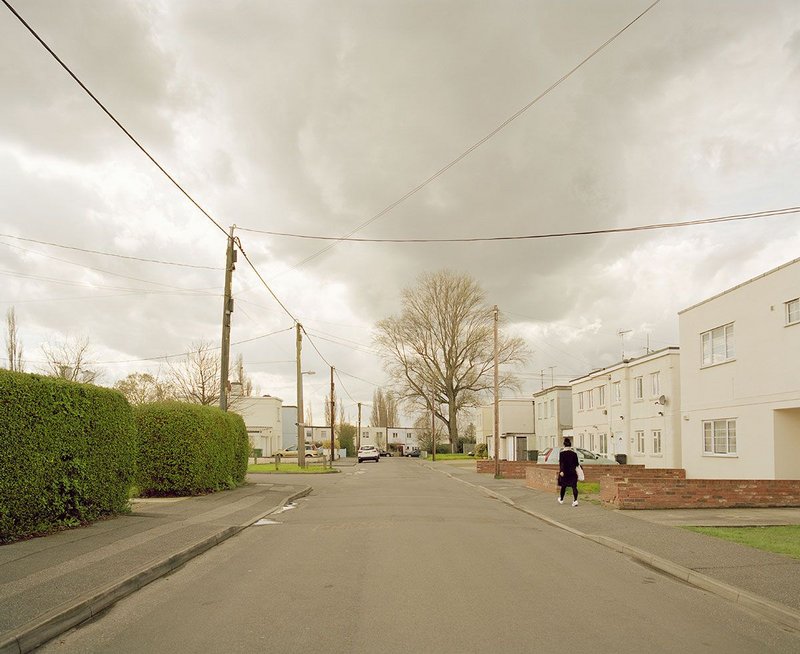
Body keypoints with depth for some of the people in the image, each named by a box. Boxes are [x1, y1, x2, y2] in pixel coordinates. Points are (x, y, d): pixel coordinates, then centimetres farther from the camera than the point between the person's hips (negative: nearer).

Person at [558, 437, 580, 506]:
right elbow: (577, 463, 3)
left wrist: (561, 471, -21)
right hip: (573, 472, 0)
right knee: (574, 486, -3)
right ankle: (575, 500, -17)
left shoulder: (561, 453, -5)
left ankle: (561, 499, 31)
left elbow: (561, 462, -16)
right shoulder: (574, 453, 1)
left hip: (564, 472, 0)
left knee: (563, 486, 15)